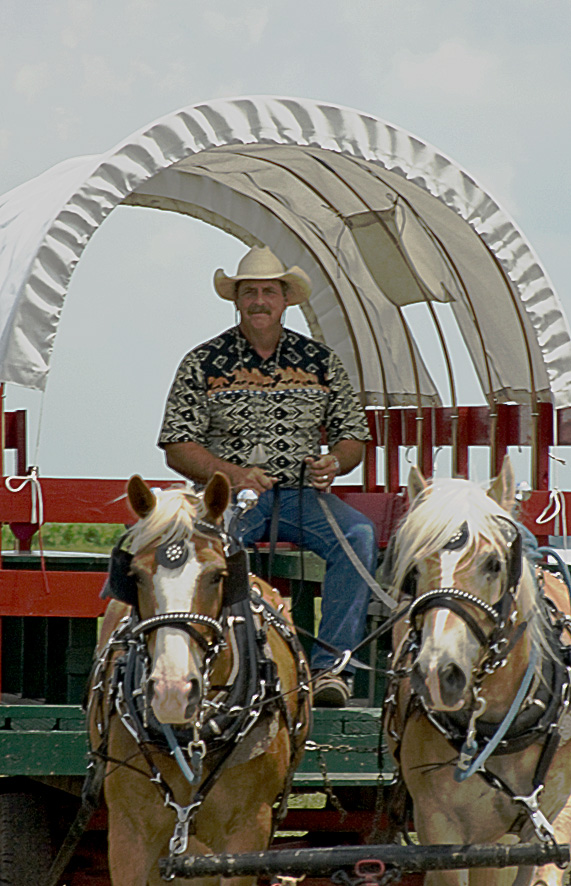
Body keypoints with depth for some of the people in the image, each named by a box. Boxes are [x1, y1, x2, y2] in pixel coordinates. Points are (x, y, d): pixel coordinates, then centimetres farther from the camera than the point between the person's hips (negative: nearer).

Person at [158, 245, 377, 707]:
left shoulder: (321, 361, 13)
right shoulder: (203, 364, 7)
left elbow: (353, 437, 18)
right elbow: (178, 447, 3)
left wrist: (335, 462, -7)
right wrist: (232, 473, -14)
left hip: (302, 494, 2)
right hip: (228, 494, -2)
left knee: (358, 534, -30)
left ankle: (331, 667, -31)